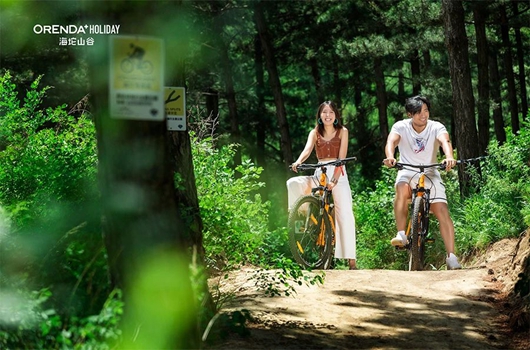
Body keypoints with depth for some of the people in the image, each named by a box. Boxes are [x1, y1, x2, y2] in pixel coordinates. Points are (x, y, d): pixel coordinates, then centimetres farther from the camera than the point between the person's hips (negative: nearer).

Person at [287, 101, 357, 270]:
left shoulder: (342, 132, 0)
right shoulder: (315, 133, 6)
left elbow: (341, 158, -10)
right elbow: (307, 149, -13)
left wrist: (334, 179, -24)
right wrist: (298, 162, -36)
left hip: (338, 174, -3)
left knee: (344, 215, -12)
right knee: (293, 183, -25)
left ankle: (351, 258, -11)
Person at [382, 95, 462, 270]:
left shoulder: (436, 127, -11)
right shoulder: (401, 126, -10)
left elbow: (445, 141, -31)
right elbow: (391, 141, -28)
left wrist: (449, 157, -53)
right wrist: (390, 157, -52)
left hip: (430, 173, 1)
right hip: (407, 172, -1)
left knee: (443, 212, -14)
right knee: (402, 188, -36)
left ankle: (451, 257, -14)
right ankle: (401, 235, -31)